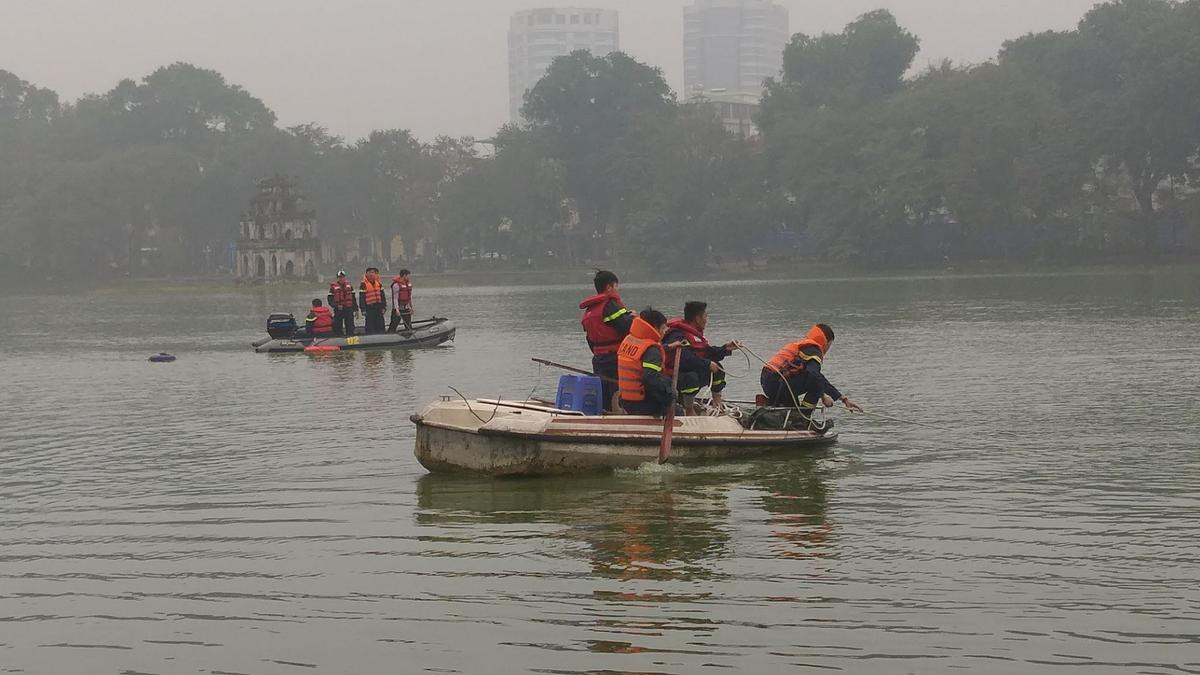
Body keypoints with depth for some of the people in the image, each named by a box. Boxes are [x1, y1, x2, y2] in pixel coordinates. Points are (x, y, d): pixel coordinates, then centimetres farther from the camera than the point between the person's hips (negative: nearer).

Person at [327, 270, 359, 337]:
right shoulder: (333, 286, 0)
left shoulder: (349, 285, 12)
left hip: (349, 309, 3)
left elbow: (353, 298, 15)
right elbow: (330, 299, -2)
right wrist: (336, 306, -17)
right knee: (338, 327, -2)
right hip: (338, 310, -3)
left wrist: (356, 309, 12)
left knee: (350, 328, 4)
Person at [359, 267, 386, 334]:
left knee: (380, 325, 8)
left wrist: (384, 306, 12)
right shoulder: (363, 284, -6)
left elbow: (382, 295, 17)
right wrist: (363, 309, -12)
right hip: (369, 308, -6)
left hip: (378, 307, 6)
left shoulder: (378, 283, 12)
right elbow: (361, 298, -8)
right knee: (370, 326, -3)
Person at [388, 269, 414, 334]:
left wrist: (411, 306, 20)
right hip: (398, 309, -7)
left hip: (406, 308, 7)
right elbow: (395, 298, -18)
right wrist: (396, 309, -23)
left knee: (408, 326, 10)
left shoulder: (408, 283, 8)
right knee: (393, 325, -5)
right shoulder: (396, 284, -16)